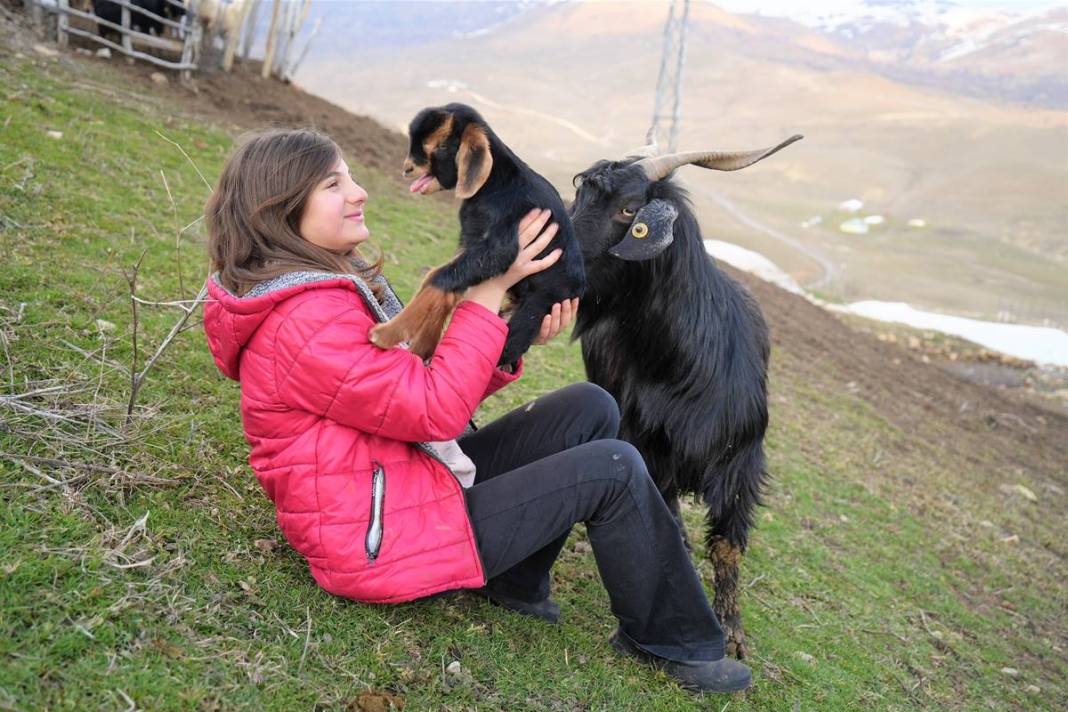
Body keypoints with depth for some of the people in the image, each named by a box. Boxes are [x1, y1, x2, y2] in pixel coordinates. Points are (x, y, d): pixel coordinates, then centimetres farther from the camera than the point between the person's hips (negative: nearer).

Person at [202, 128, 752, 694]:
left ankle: (516, 584, 9)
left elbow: (421, 390, 6)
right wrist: (489, 289, -20)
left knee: (590, 409, 2)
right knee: (613, 470, -13)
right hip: (379, 541, -10)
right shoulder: (306, 323, -24)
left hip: (405, 484, 10)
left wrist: (512, 341, -9)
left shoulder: (336, 285, 9)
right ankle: (673, 643, 8)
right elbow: (437, 410, -24)